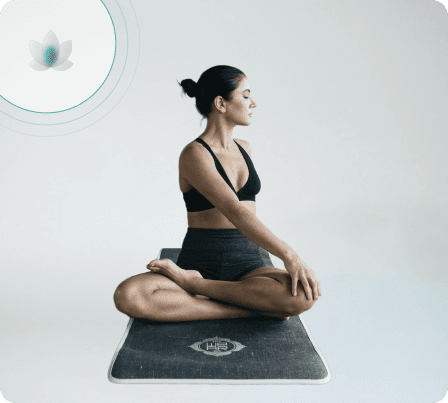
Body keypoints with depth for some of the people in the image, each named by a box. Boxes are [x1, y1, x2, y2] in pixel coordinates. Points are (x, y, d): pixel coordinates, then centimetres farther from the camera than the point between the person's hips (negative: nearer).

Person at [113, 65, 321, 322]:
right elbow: (234, 211, -23)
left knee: (307, 295, -29)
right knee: (128, 296, -33)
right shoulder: (194, 155, -10)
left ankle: (192, 284, -16)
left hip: (248, 267, 5)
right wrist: (288, 254, -30)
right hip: (200, 264, -5)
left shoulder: (244, 149, 13)